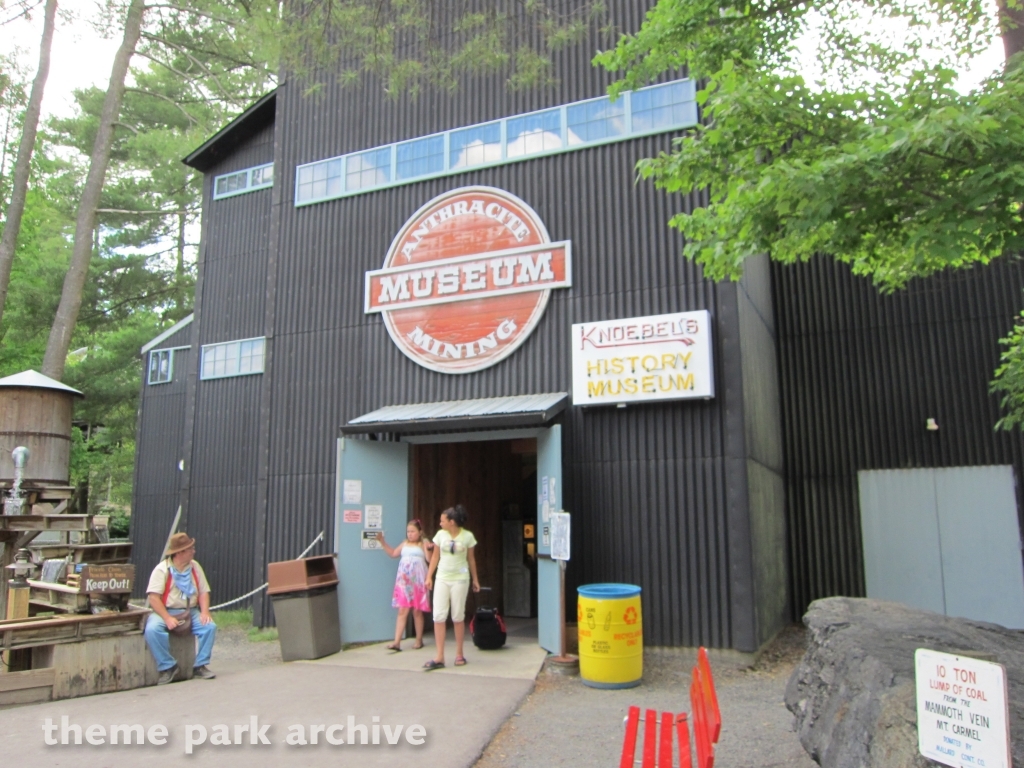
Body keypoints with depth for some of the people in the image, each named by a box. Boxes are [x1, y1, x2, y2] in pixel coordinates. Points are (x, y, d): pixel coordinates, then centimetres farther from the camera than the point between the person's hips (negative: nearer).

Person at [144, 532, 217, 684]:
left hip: (190, 612, 3)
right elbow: (154, 598, -15)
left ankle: (201, 665, -6)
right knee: (152, 629, -33)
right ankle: (168, 667, -16)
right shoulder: (162, 569, -8)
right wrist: (167, 618, -26)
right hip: (165, 611, -3)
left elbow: (203, 592, 6)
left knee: (210, 626, -21)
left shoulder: (195, 567, 6)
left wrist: (204, 612, -12)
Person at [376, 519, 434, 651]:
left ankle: (419, 640, 18)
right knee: (402, 611, -1)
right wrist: (382, 542, 18)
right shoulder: (405, 544, 14)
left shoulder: (423, 544, 0)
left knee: (417, 612, 5)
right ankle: (397, 642, -5)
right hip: (404, 582, 3)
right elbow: (393, 553, 24)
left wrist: (428, 549, -29)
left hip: (418, 582, -3)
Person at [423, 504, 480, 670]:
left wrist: (475, 579, 9)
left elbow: (471, 559, 4)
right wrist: (429, 576, 3)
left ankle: (459, 654, 18)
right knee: (439, 616, -4)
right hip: (442, 579, 2)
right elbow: (435, 557, 7)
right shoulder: (440, 535, 0)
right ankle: (440, 657, -1)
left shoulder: (467, 536, -5)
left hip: (460, 579, -2)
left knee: (458, 616, 5)